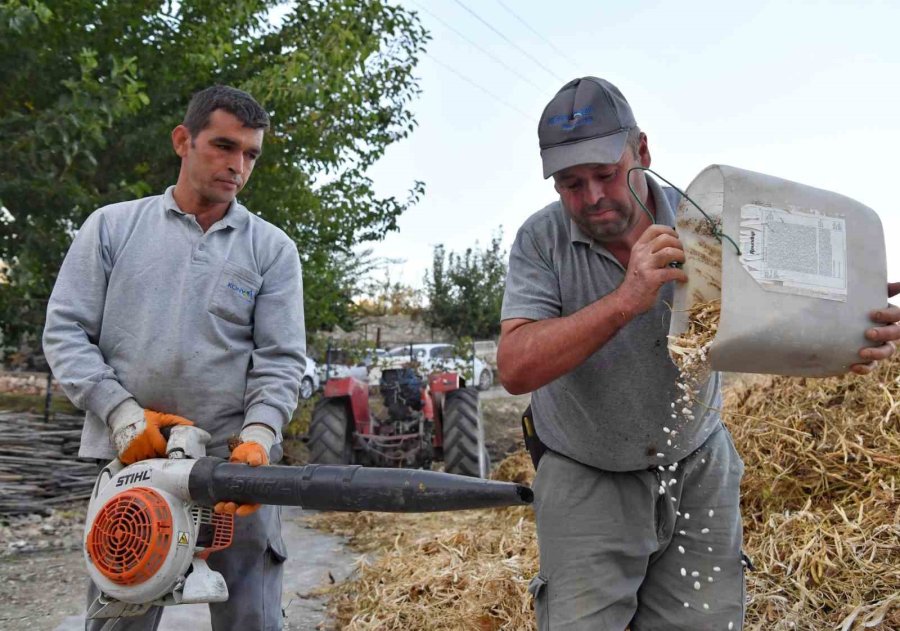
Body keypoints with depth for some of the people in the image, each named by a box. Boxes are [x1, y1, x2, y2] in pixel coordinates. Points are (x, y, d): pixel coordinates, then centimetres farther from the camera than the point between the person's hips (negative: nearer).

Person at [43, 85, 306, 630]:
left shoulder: (273, 248, 6)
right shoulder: (112, 226, 8)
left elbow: (281, 360, 0)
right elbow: (66, 331, 4)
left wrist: (258, 438, -17)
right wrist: (122, 413, -10)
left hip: (238, 462, 0)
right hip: (132, 459, 1)